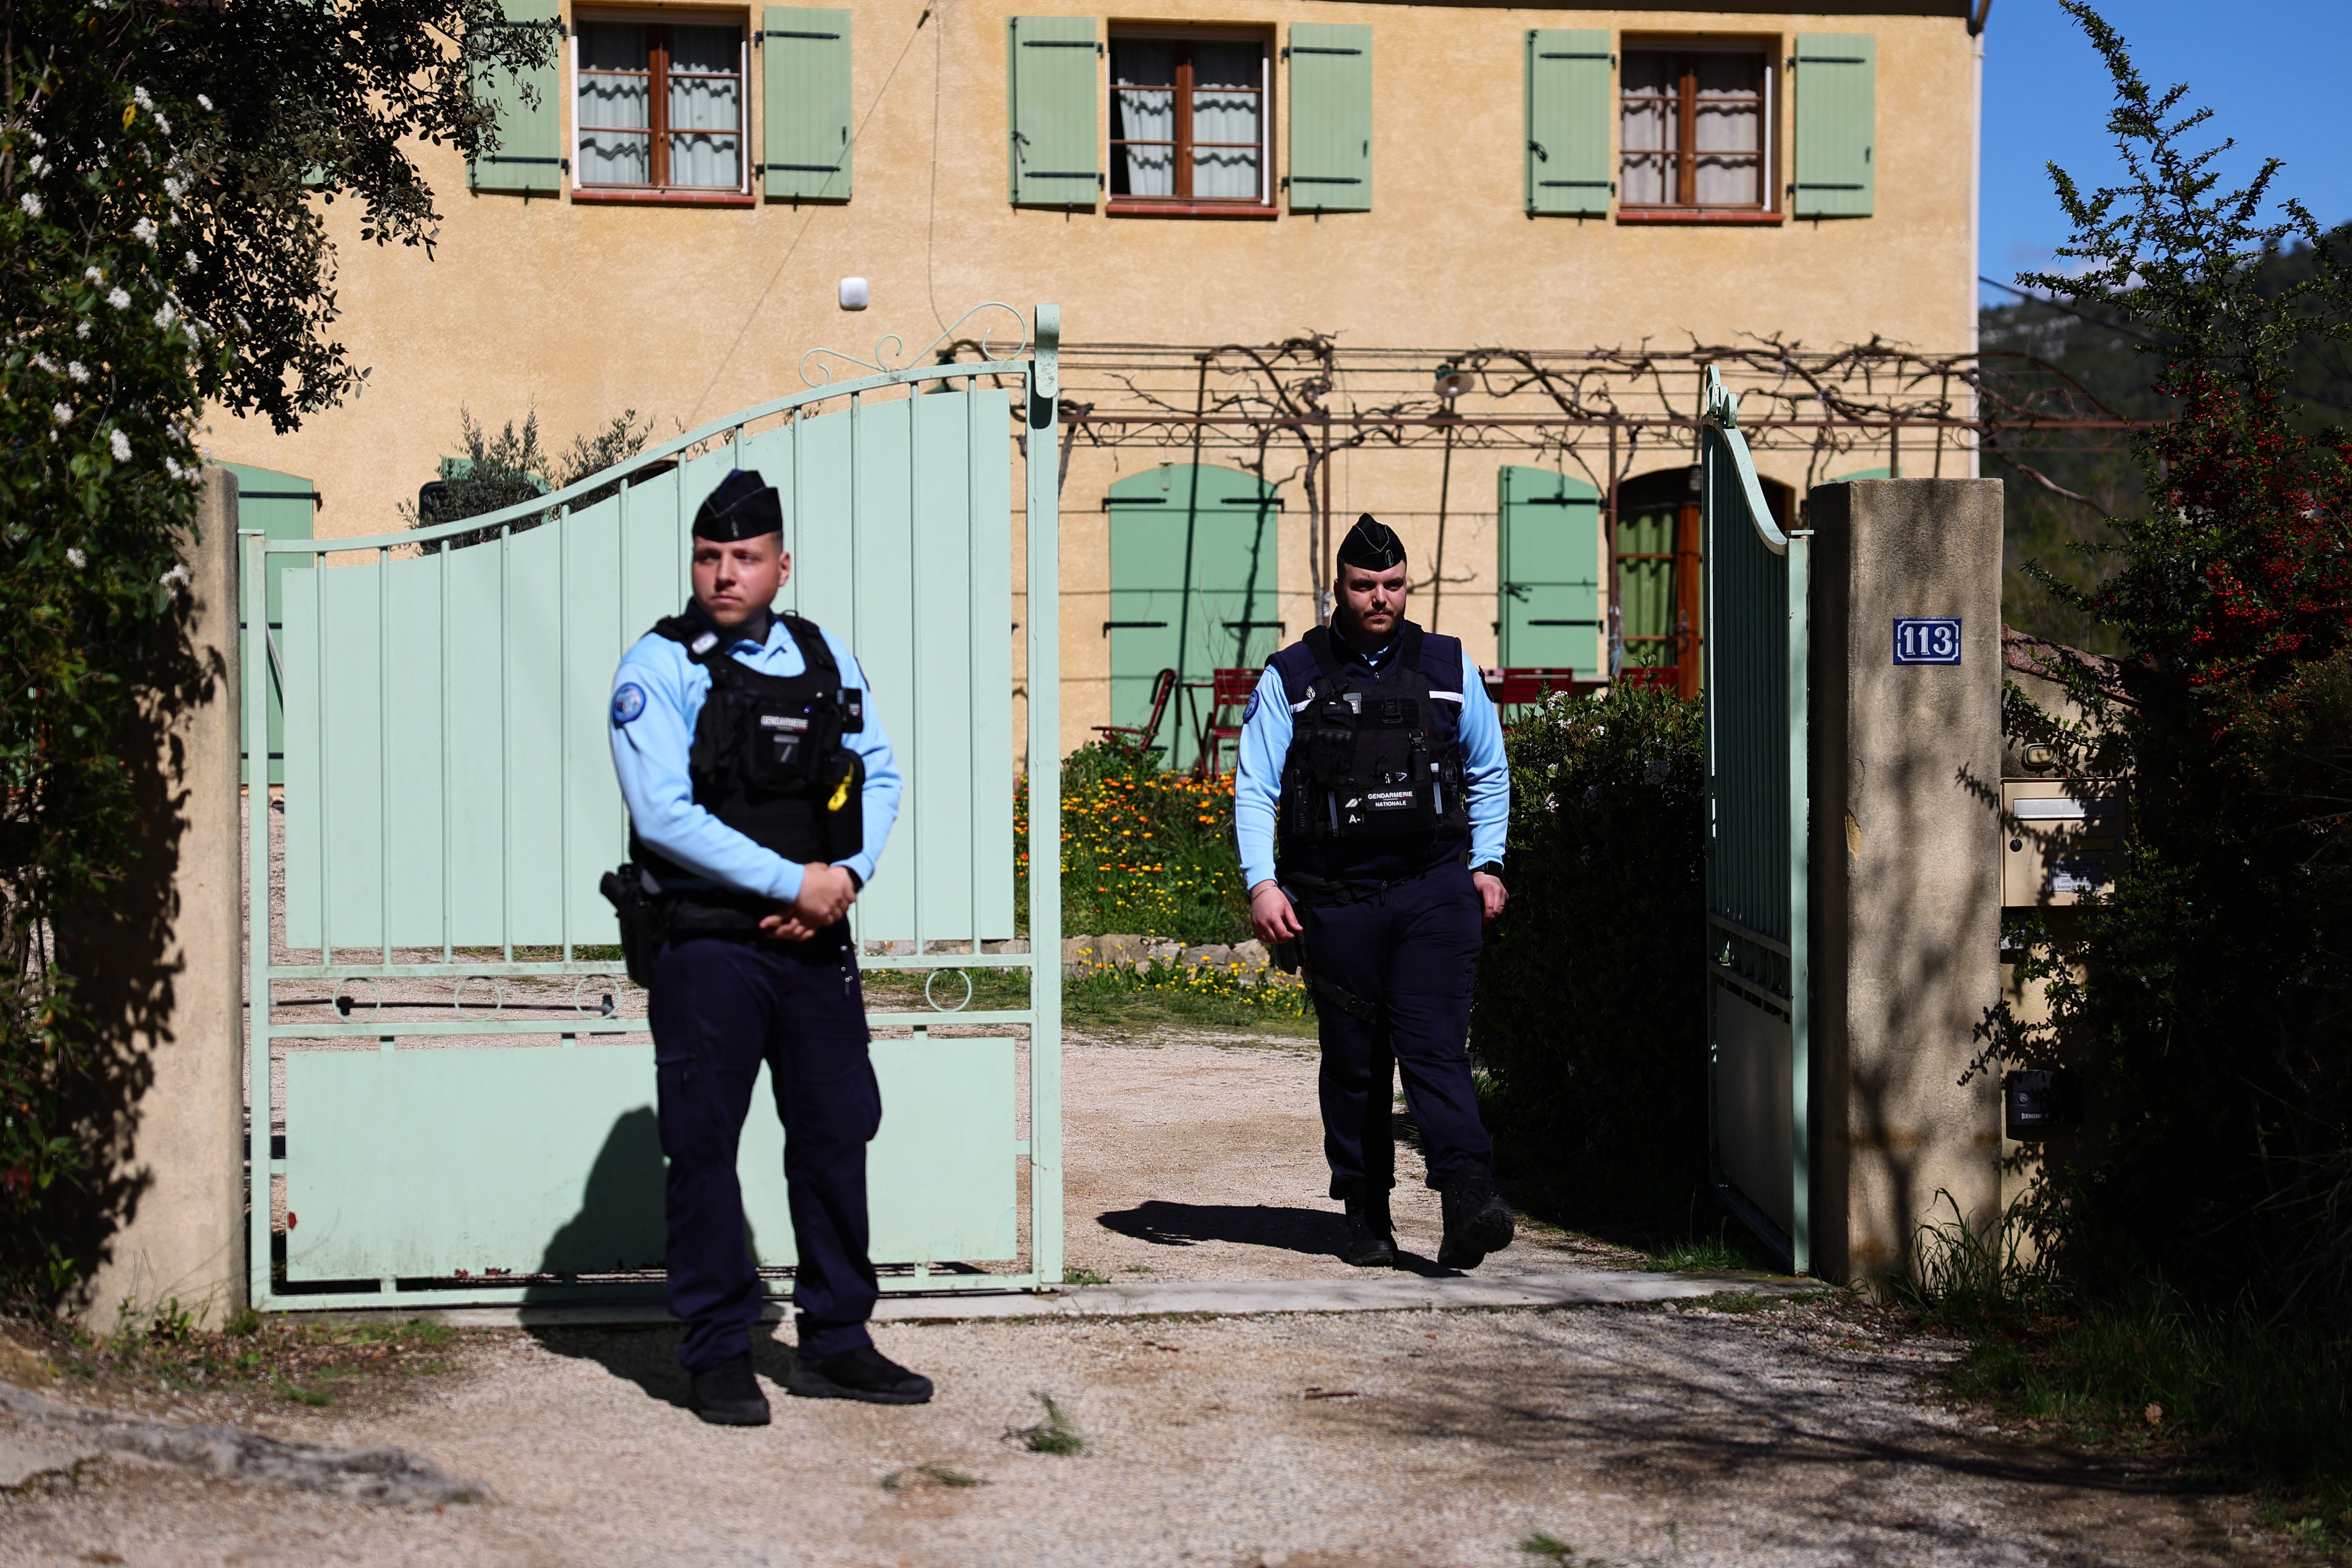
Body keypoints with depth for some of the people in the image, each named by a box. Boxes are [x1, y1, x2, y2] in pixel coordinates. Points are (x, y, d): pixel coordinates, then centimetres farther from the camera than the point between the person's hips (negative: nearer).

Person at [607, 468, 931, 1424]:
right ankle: (719, 1356, 13)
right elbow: (665, 814, -15)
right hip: (706, 945, -5)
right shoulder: (657, 668, -6)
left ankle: (836, 1343, 22)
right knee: (704, 1147, 2)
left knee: (837, 1132, 9)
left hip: (816, 944, 5)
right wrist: (794, 883, -16)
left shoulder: (827, 660, 10)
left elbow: (880, 775, 12)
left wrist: (850, 876, -7)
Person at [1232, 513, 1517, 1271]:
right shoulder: (1291, 677, 4)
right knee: (1353, 1062, 6)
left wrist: (1486, 864, 10)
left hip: (1435, 888, 0)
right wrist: (1262, 883, -8)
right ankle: (1365, 1215, 16)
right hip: (1335, 897, 0)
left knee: (1435, 1047, -12)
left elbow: (1489, 772, 19)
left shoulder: (1449, 667, 9)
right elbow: (1255, 788, 4)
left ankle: (1468, 1201, -19)